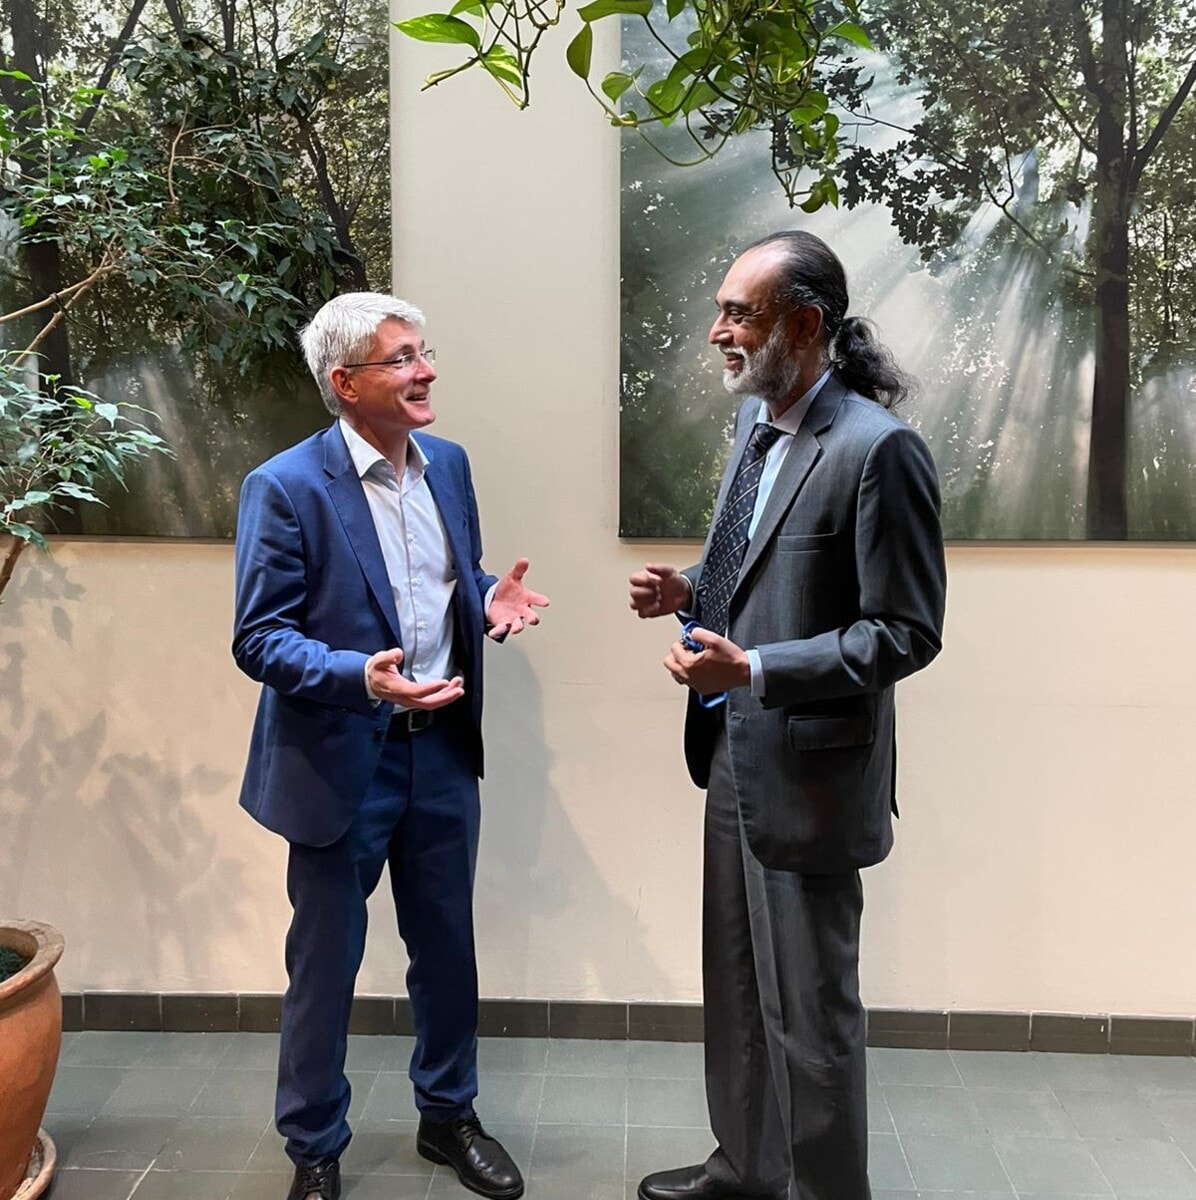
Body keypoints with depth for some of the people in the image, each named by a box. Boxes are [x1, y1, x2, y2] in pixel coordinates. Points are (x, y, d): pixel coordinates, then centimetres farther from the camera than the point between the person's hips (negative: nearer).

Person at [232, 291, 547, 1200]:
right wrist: (362, 676, -31)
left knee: (447, 946, 19)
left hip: (443, 748, 6)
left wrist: (489, 600, -8)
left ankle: (449, 1115, 42)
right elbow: (259, 639, -15)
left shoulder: (447, 462, 4)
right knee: (326, 965, 12)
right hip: (342, 760, -5)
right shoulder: (287, 487, -16)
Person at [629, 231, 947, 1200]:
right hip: (737, 754, 9)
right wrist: (691, 593, 0)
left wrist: (753, 669, -26)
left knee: (810, 1008, 10)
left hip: (809, 769, -8)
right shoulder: (758, 426, 7)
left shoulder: (878, 449, -19)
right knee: (739, 988, 22)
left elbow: (906, 633, -19)